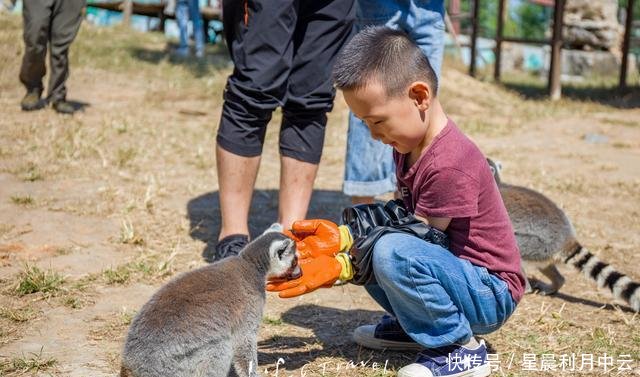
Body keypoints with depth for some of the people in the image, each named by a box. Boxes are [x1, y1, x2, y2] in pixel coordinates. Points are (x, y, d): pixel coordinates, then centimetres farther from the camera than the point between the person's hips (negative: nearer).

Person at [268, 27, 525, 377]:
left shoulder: (448, 165, -26)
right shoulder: (410, 143, 3)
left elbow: (417, 238, -22)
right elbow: (404, 219, 1)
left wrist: (338, 268, -26)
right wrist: (340, 236, -14)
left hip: (490, 295, -9)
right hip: (450, 268, 9)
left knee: (392, 252, -33)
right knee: (361, 228, 3)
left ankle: (461, 349, -14)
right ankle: (410, 323, 11)